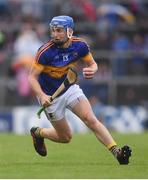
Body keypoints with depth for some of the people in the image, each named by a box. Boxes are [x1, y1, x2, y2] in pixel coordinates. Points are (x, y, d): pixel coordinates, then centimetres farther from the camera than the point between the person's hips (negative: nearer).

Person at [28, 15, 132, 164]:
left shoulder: (79, 45, -13)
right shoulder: (45, 52, -25)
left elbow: (92, 64, 2)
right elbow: (32, 77, -21)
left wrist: (92, 70, -23)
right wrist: (42, 96, -38)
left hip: (70, 88, 3)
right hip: (51, 97, -3)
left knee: (91, 120, -18)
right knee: (65, 137, 6)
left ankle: (117, 152, -22)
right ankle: (37, 133, 34)